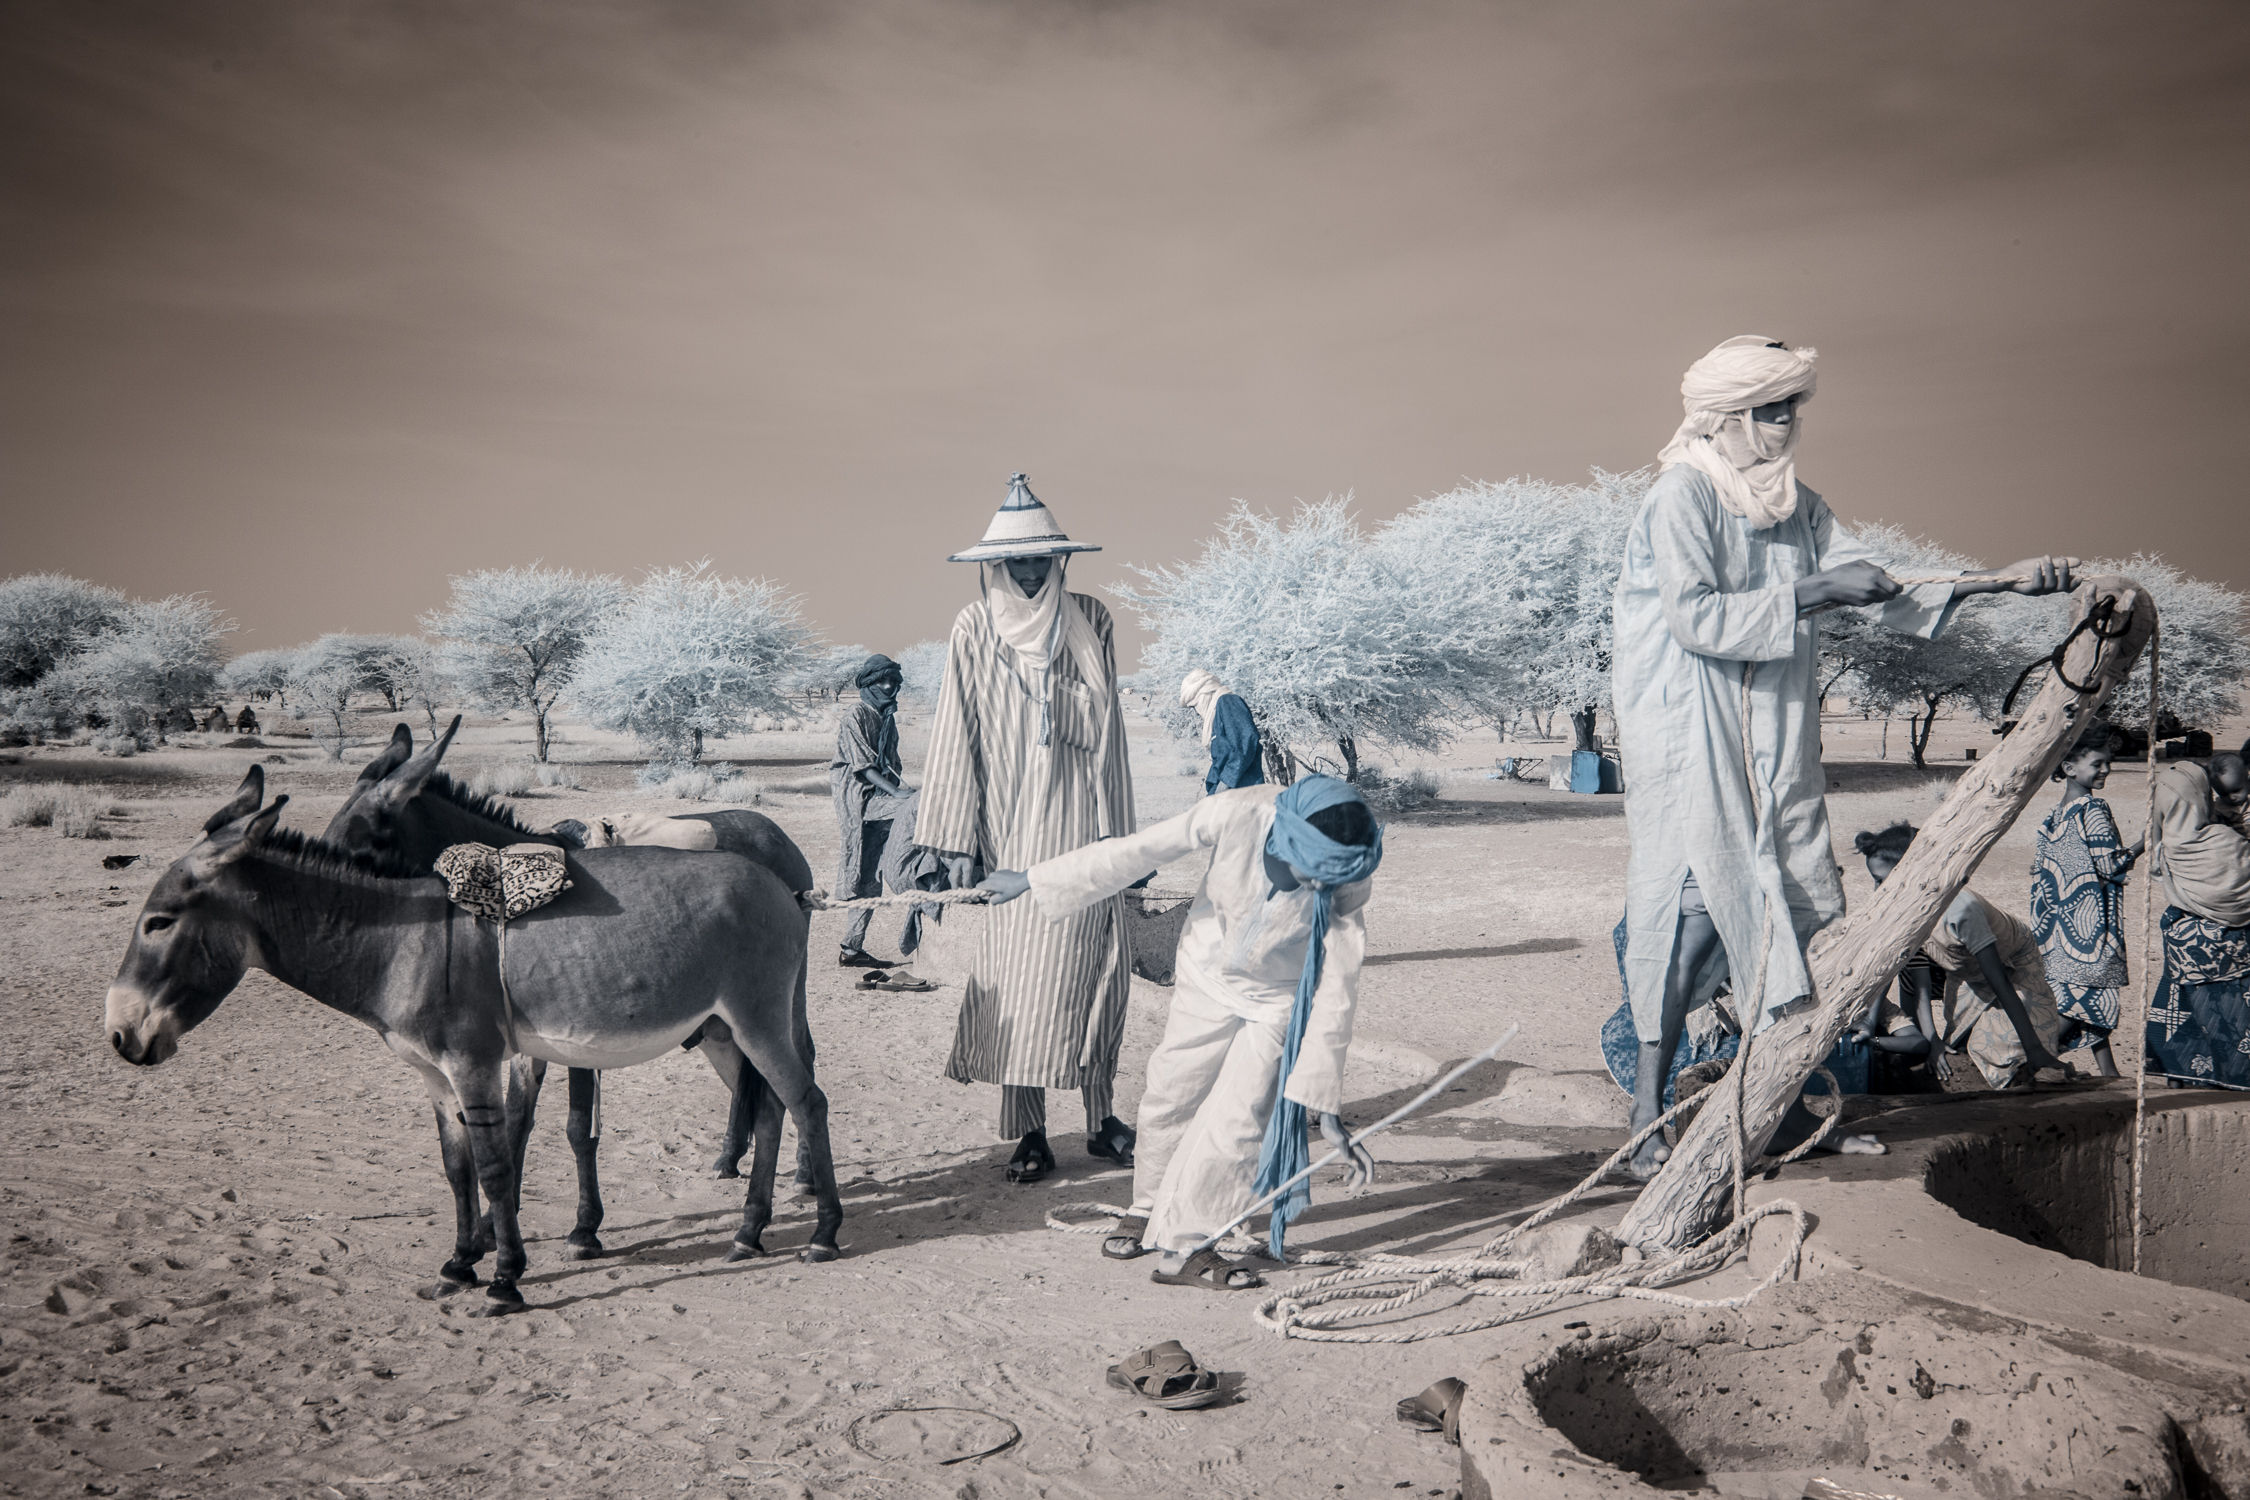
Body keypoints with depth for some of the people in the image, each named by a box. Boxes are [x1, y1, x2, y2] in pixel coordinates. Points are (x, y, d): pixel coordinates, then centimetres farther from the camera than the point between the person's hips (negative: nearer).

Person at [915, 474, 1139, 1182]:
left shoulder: (1090, 619, 6)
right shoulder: (976, 628, 1)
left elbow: (1103, 725, 9)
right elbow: (959, 736, 1)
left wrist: (1122, 834, 7)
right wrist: (959, 840, -3)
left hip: (1081, 828, 2)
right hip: (1010, 834, -1)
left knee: (1091, 971, 4)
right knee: (1016, 979, 0)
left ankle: (1100, 1120, 15)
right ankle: (1028, 1135, 7)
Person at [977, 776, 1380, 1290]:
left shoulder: (1347, 885, -31)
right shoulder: (1238, 813, -33)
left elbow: (1336, 989, -26)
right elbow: (1135, 852, -22)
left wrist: (1325, 1101, -26)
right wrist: (1032, 880, -14)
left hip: (1278, 1000, -2)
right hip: (1209, 975, 2)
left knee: (1238, 1122, -10)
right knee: (1169, 1098, 11)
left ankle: (1184, 1246, 8)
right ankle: (1153, 1213, 36)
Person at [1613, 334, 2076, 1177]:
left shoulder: (1800, 506, 14)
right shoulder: (1683, 496, -8)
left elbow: (1878, 595, 12)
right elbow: (1694, 617, -19)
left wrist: (1997, 581, 2)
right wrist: (1810, 594, -18)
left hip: (1774, 746, 7)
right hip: (1691, 743, -7)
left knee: (1786, 904, 3)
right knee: (1694, 907, -11)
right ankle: (1647, 1118, -5)